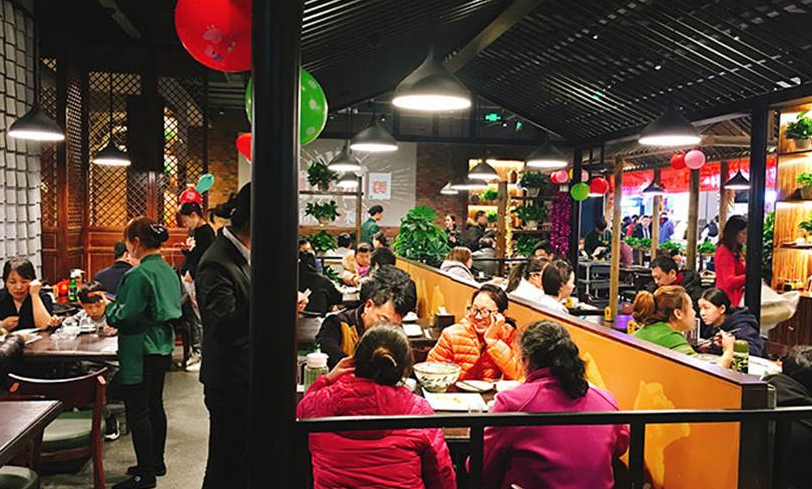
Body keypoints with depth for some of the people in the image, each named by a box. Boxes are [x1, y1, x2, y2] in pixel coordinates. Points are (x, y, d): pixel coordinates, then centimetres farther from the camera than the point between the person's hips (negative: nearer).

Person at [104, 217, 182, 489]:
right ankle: (156, 462, 30)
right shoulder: (168, 271, 7)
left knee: (137, 413, 1)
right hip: (163, 347, 9)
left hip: (141, 352, -9)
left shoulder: (138, 275, -19)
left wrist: (109, 307, 1)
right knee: (155, 406, 18)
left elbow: (125, 318, -20)